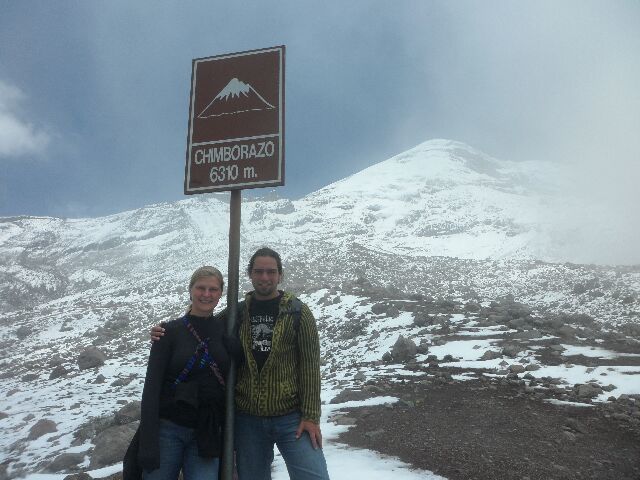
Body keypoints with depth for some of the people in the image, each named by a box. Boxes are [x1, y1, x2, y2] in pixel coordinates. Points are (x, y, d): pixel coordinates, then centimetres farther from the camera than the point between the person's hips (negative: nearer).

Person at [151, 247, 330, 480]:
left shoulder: (298, 312, -1)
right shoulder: (236, 313, 6)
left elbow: (309, 365, -5)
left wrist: (311, 416, -10)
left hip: (291, 417, -2)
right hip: (247, 418, 3)